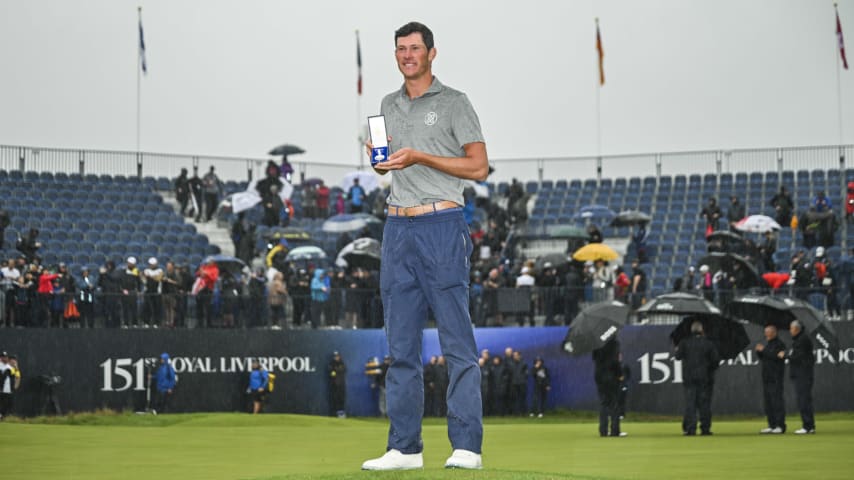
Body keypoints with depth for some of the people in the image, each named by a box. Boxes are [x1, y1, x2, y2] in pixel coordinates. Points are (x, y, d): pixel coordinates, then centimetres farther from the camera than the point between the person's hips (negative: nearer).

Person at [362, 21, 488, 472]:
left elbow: (478, 167, -5)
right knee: (401, 344, 5)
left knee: (457, 341, -8)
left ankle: (466, 446, -9)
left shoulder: (453, 103, 0)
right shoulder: (388, 105, 18)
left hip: (441, 227, -6)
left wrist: (419, 157, -13)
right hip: (398, 228, 6)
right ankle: (404, 447, 8)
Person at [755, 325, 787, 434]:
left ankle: (780, 426, -12)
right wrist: (759, 351, 4)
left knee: (777, 401, -12)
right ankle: (772, 425, 13)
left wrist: (764, 350, -17)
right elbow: (762, 358, 22)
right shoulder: (767, 344, 21)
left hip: (776, 378, -9)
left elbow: (777, 356, -20)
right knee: (767, 401, 9)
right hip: (766, 377, 9)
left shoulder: (779, 344, -6)